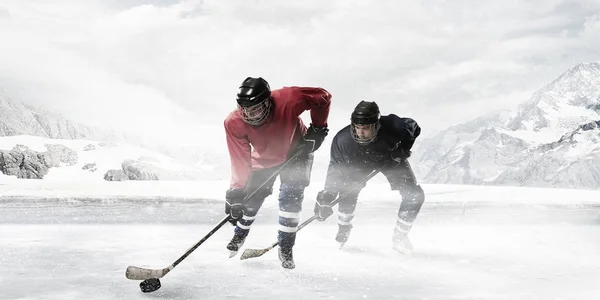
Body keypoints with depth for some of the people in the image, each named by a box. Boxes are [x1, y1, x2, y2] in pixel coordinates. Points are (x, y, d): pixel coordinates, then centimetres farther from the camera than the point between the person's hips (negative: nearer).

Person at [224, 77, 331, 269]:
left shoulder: (289, 100, -40)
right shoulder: (234, 123, -33)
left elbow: (323, 97, -23)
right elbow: (241, 160, -27)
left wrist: (317, 128, -19)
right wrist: (236, 192, -31)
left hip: (296, 152, -2)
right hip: (263, 159, 2)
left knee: (291, 197, -14)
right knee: (250, 198, 5)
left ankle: (285, 248, 4)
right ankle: (239, 235, 35)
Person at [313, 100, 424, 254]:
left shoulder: (392, 126, -39)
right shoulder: (342, 140, -37)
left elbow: (413, 127, -16)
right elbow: (335, 169, -27)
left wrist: (403, 148, -26)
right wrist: (326, 198, -31)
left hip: (391, 159, 0)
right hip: (359, 162, 0)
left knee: (415, 196, -10)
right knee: (347, 193, -17)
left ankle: (399, 237, 10)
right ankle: (343, 232, 11)